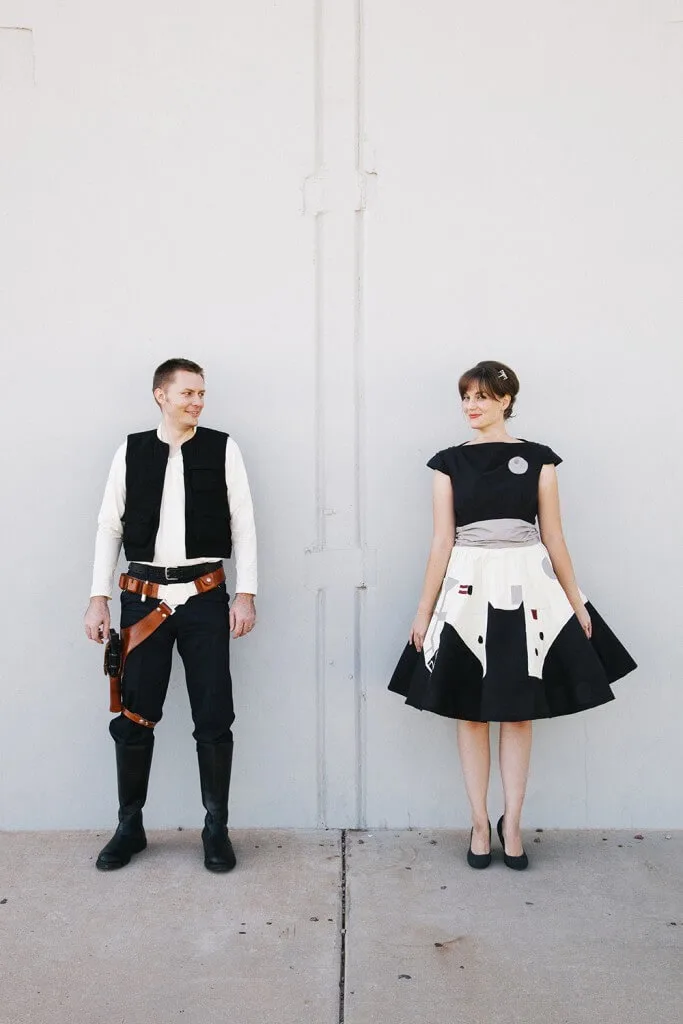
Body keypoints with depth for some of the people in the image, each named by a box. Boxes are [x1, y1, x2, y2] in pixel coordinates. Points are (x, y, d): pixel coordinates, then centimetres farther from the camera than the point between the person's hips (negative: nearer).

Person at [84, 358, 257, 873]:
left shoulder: (222, 448, 3)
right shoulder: (131, 450, 6)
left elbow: (243, 522, 2)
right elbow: (110, 526, 6)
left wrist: (246, 593, -4)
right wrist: (99, 597, 2)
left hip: (205, 597, -1)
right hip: (144, 597, 1)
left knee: (214, 717, 4)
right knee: (134, 715, 6)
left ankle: (217, 829, 20)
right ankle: (130, 826, 24)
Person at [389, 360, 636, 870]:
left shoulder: (538, 459, 3)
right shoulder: (449, 462, 3)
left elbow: (553, 538, 7)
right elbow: (442, 542, 2)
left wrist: (575, 601, 7)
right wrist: (425, 610, 1)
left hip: (527, 589, 0)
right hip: (468, 589, 0)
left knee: (519, 712, 6)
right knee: (471, 711, 6)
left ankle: (511, 824, 19)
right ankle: (480, 823, 18)